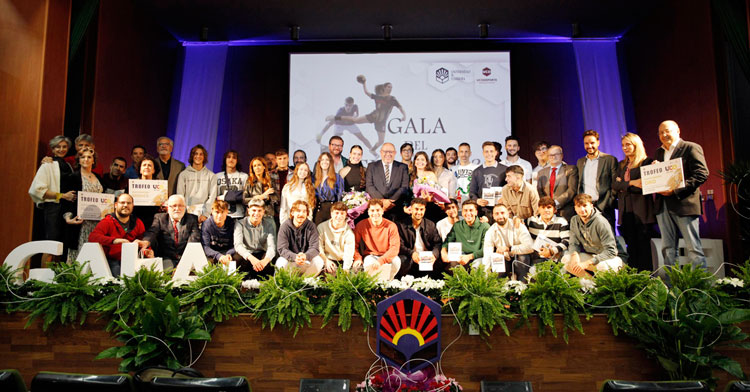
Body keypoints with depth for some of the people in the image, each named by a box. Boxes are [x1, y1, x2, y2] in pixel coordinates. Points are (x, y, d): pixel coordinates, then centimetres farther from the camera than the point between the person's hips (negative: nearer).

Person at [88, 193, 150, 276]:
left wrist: (146, 251, -10)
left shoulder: (138, 223, 14)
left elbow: (144, 243, 16)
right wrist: (116, 240, -31)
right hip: (111, 262, -3)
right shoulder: (107, 222, 2)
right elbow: (92, 237, -15)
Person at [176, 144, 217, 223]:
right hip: (187, 213, 0)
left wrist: (205, 214, -9)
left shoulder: (211, 175, 8)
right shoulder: (183, 174, 10)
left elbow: (212, 197, 1)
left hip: (204, 214, 0)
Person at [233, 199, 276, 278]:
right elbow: (238, 245, -24)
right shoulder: (240, 223, -8)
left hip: (263, 254, 1)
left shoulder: (269, 223, -5)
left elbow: (272, 246, -18)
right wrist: (251, 258, -44)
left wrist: (265, 260, -42)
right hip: (246, 255, -1)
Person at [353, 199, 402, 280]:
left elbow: (395, 247, -19)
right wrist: (357, 258, -22)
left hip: (387, 256, 1)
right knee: (369, 263, -36)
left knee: (396, 261, -32)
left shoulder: (391, 226, -11)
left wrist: (381, 261, -34)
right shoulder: (361, 225, -8)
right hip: (370, 256, -1)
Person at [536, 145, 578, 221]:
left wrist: (556, 202, -15)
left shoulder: (571, 169, 6)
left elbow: (572, 189, -5)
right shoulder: (541, 173, 17)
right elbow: (539, 192, 11)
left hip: (564, 212, -2)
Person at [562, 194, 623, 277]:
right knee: (565, 259, -18)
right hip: (589, 255, 6)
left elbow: (610, 251, -24)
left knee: (602, 266, -39)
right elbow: (573, 244, 2)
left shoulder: (601, 222, -22)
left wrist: (588, 263, -32)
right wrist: (575, 254, -24)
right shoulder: (574, 220, -3)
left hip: (607, 258, -6)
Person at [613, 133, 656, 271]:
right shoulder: (621, 165, 18)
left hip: (641, 211, -5)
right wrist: (631, 183, -11)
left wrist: (623, 186, -10)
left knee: (643, 246, -4)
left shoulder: (647, 162, 1)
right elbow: (614, 185, 3)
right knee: (631, 247, 6)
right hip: (626, 211, 5)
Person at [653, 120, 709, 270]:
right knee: (668, 249, 8)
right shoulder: (659, 152, 19)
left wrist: (676, 190, -18)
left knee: (693, 248, -3)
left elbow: (702, 174, -10)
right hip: (663, 205, 6)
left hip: (684, 204, -6)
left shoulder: (691, 148, -1)